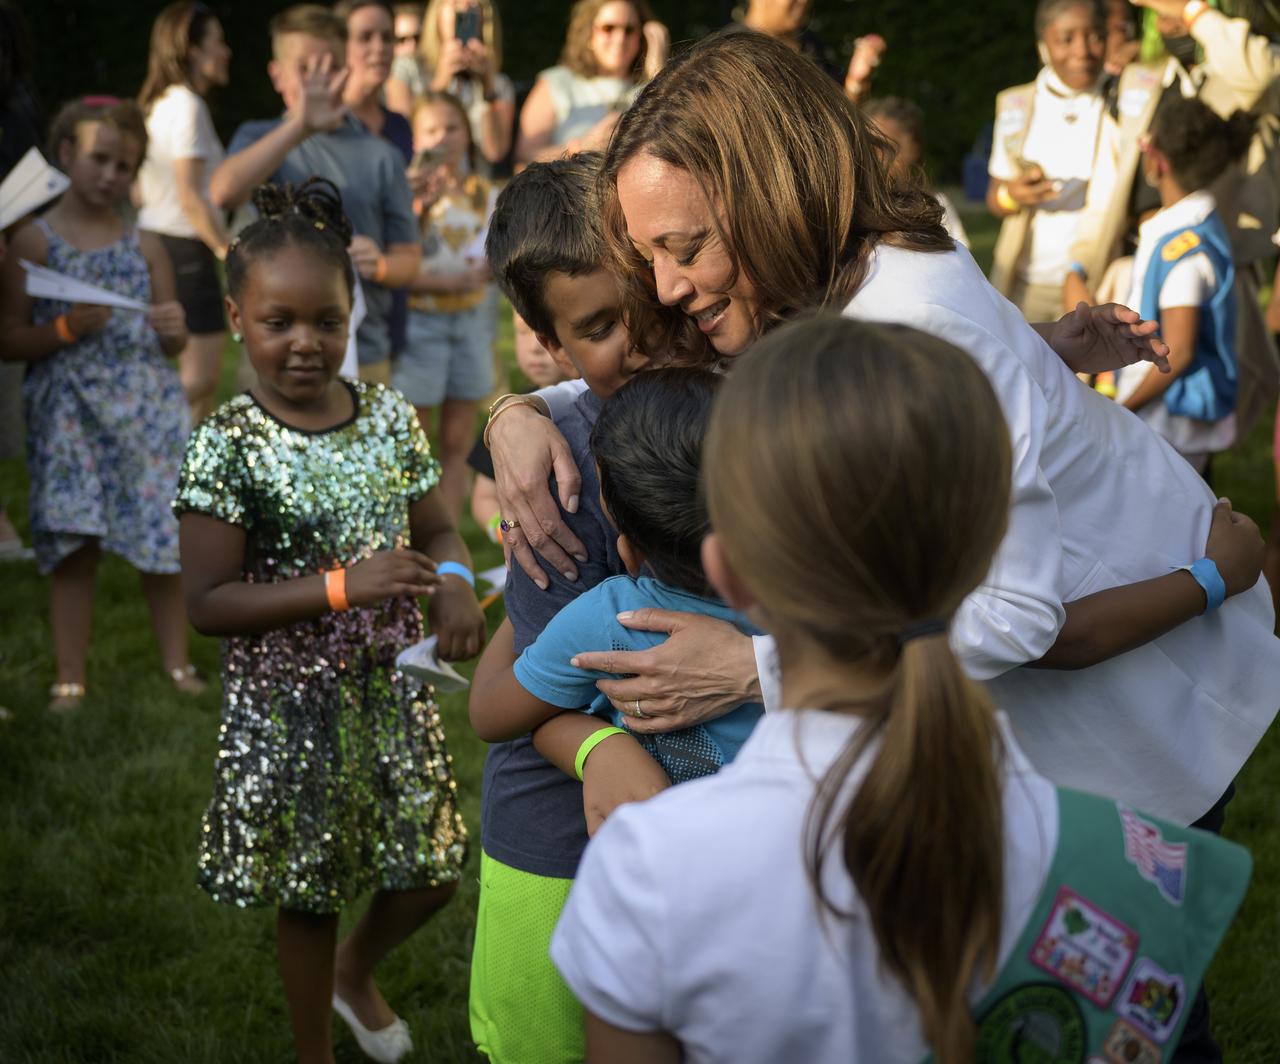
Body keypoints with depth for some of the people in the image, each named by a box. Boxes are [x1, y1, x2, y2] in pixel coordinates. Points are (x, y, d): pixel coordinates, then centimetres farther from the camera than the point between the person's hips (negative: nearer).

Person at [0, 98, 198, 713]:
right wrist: (67, 328, -16)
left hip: (146, 410, 2)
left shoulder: (144, 246, 8)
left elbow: (171, 346, 13)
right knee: (73, 545, -2)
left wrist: (174, 331, -9)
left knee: (163, 542, 3)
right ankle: (69, 679, 7)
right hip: (70, 414, -2)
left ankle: (176, 663, 16)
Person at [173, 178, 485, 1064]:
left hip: (393, 687, 4)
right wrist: (342, 587, -27)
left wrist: (454, 581, -17)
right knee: (310, 892, 13)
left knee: (433, 870, 13)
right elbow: (208, 602, -18)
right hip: (290, 706, -4)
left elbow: (437, 531, 7)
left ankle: (357, 972, 46)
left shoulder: (393, 418, -4)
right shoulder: (228, 445, -17)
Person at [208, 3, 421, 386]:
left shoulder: (380, 155, 8)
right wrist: (300, 126, -22)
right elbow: (223, 193, -16)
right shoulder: (260, 139, 7)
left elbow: (409, 257, 10)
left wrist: (380, 265, -13)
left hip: (365, 354, 1)